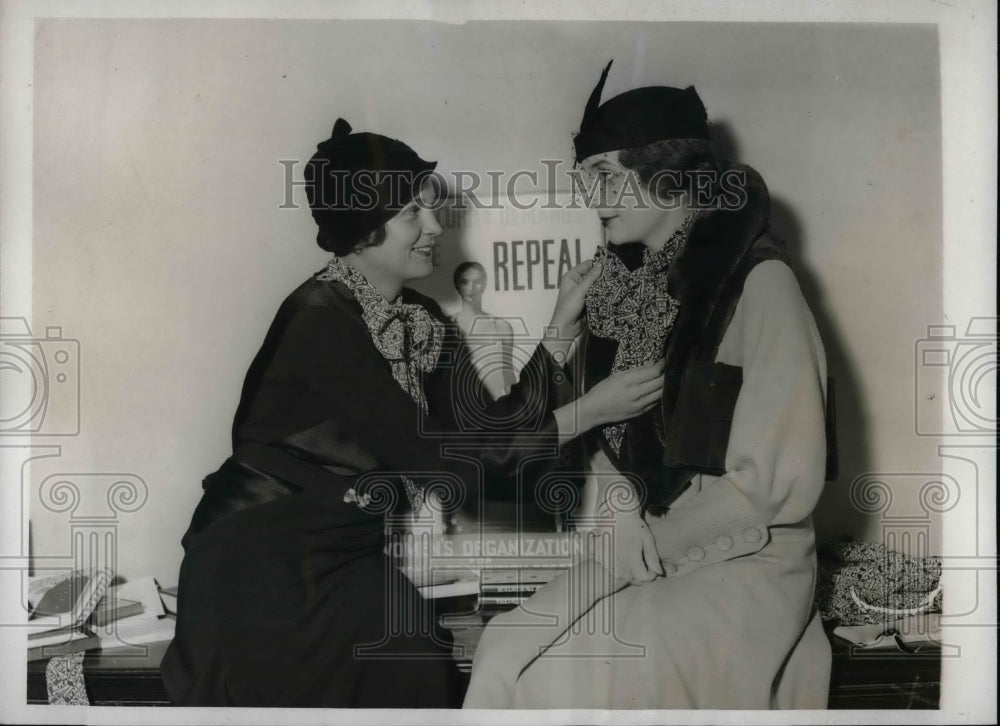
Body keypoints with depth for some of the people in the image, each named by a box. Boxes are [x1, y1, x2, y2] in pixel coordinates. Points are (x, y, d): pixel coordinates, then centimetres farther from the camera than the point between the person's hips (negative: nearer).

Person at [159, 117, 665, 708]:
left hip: (348, 548, 6)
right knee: (403, 662, -22)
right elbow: (438, 459, -22)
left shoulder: (423, 322, 5)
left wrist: (562, 333, -6)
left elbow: (483, 435, -2)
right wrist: (587, 412, -20)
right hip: (260, 554, -6)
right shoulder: (321, 321, -19)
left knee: (416, 664, -16)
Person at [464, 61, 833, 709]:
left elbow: (782, 480, -15)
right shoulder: (622, 280, 6)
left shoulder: (759, 284, -14)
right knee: (506, 658, -14)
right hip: (632, 557, 5)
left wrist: (655, 534, -10)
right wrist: (616, 527, -8)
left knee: (573, 681, -21)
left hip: (743, 565, -5)